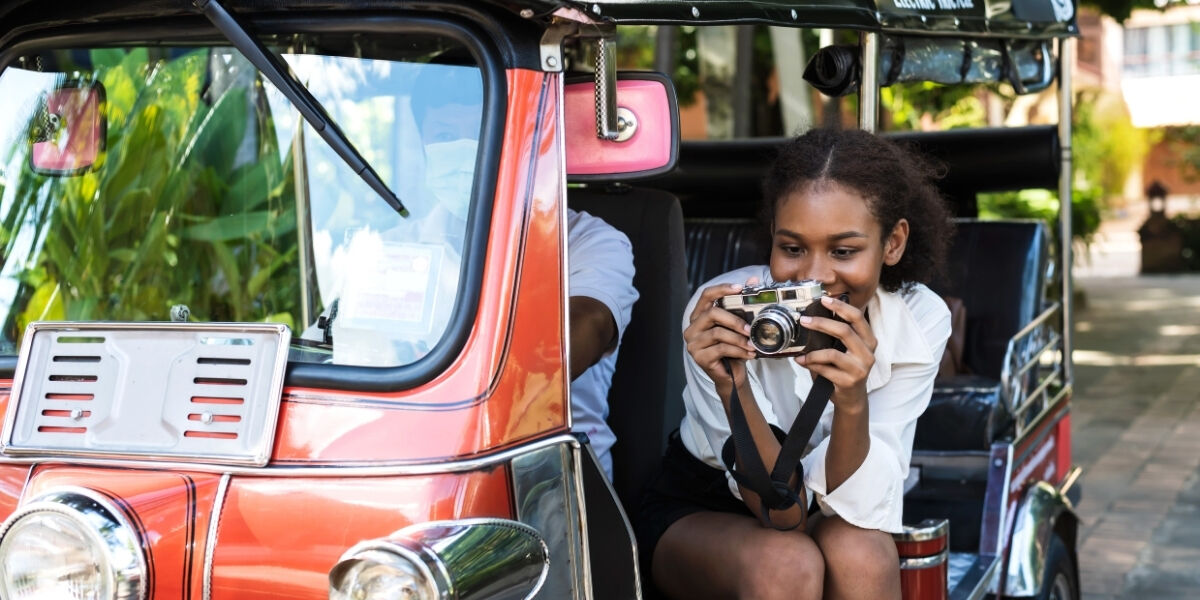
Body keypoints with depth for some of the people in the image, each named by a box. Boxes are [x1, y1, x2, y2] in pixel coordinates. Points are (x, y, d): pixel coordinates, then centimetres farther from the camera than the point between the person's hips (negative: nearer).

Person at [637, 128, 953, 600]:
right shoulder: (722, 312, -28)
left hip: (834, 509, 2)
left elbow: (865, 509, -24)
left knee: (860, 553, -31)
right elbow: (782, 512, -26)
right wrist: (732, 388, -43)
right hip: (699, 511, -2)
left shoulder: (921, 321, -21)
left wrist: (852, 403, -44)